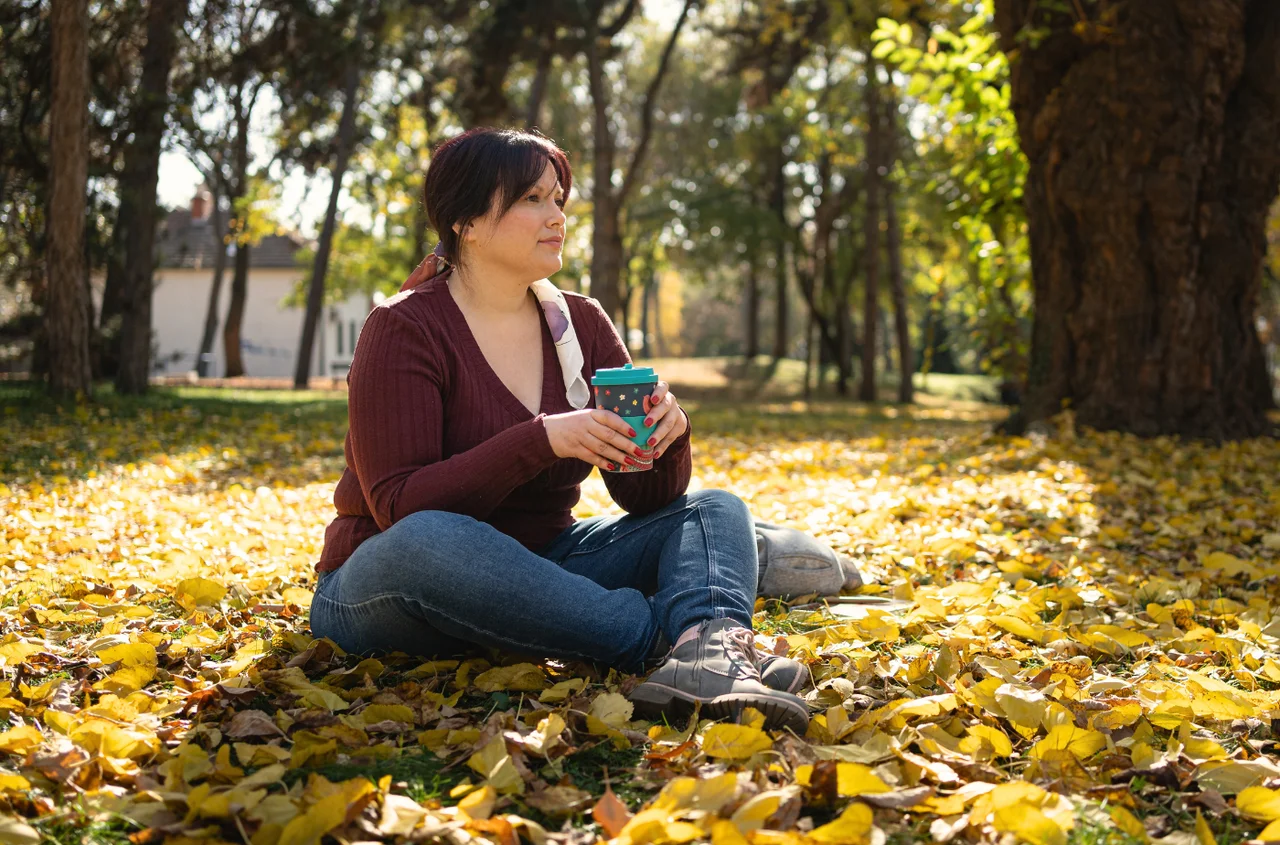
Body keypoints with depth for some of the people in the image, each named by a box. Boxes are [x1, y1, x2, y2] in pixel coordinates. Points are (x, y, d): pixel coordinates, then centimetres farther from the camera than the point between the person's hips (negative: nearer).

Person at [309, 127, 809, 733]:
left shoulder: (580, 323, 5)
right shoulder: (404, 329, -11)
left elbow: (646, 497, 2)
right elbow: (401, 507, -21)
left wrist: (667, 433, -21)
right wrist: (540, 440, -30)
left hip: (536, 570, 6)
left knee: (714, 510, -10)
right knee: (424, 542, -40)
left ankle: (711, 657, -44)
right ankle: (671, 636, -33)